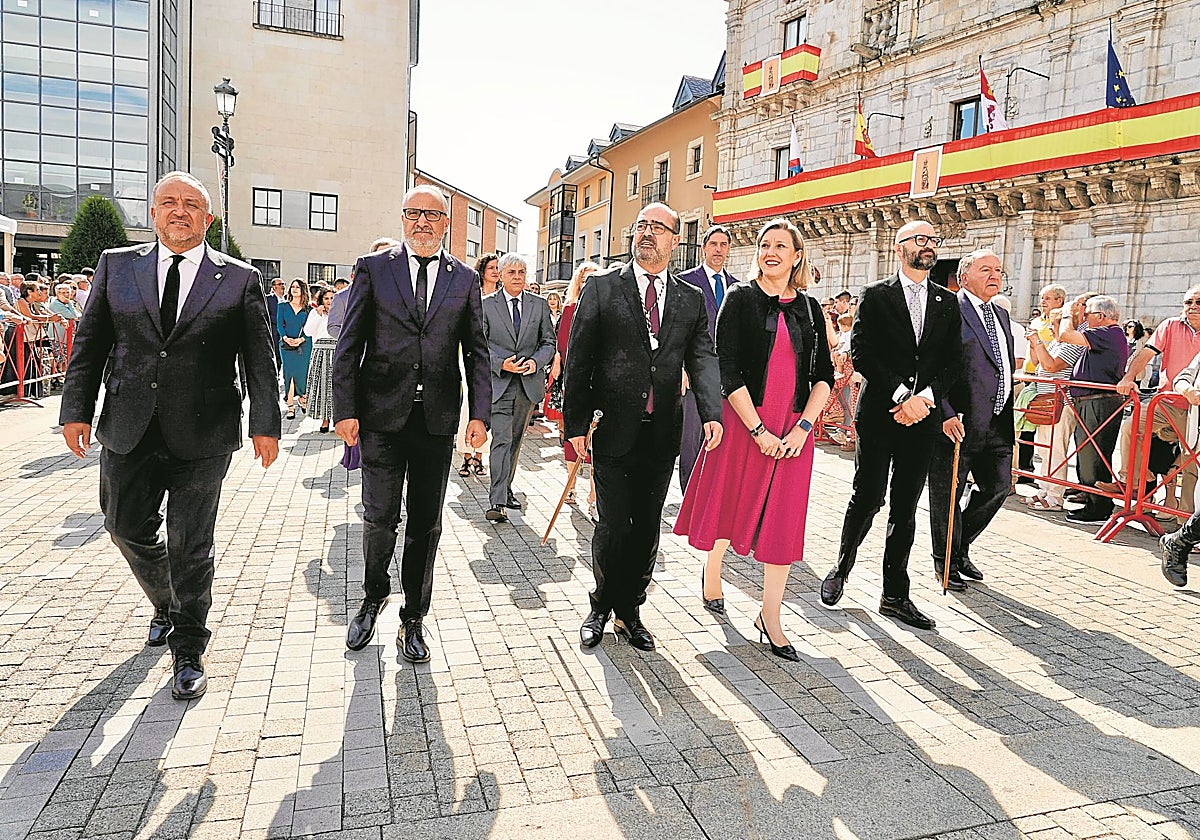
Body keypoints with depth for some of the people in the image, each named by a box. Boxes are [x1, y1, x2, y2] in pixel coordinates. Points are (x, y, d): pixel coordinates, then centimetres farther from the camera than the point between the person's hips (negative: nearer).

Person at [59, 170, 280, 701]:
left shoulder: (240, 279, 1)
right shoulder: (116, 266, 8)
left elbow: (259, 358, -1)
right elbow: (89, 343, 8)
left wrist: (265, 425, -7)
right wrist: (76, 410, 1)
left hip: (202, 437, -3)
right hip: (128, 432, 4)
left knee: (190, 547, 3)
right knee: (127, 528, 15)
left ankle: (188, 652, 19)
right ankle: (167, 606, 43)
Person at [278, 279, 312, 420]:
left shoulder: (308, 309, 8)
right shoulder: (282, 306, 11)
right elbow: (279, 324, 3)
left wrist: (301, 339, -16)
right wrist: (286, 338, -14)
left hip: (304, 344, 0)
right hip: (286, 344, 0)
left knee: (302, 374, -1)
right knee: (289, 373, -4)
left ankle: (303, 398, 27)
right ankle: (290, 407, -1)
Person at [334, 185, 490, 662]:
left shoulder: (464, 280, 9)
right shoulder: (373, 268, 4)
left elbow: (476, 353, 8)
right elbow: (348, 345, 2)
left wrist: (479, 413, -2)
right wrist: (345, 410, -5)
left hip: (437, 419, 2)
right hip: (382, 415, -1)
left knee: (426, 525, 8)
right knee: (379, 518, 2)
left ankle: (413, 619, 24)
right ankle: (374, 596, 32)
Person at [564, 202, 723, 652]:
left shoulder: (691, 299, 9)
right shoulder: (603, 286, 1)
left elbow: (703, 359, -1)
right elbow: (578, 358, -1)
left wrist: (712, 413, -18)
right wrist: (576, 422, -7)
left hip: (662, 433, 3)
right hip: (614, 428, -3)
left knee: (647, 528, 11)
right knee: (614, 527, 2)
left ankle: (629, 611, 28)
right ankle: (602, 607, 26)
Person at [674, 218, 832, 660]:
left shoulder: (809, 308, 8)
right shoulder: (740, 299, -2)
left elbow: (824, 375, 7)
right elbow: (727, 370, -10)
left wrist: (803, 427, -7)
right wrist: (758, 430, -14)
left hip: (792, 428, 3)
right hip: (742, 421, -3)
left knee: (783, 521, 3)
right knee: (730, 502, 10)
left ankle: (770, 619, 13)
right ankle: (711, 571, 39)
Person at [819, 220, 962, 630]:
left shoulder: (947, 302, 12)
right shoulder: (875, 296, 1)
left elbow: (952, 361, 8)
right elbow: (861, 352, -9)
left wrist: (924, 397, -10)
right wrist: (902, 394, -16)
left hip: (921, 417, 4)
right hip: (878, 415, -3)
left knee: (905, 510, 7)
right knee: (868, 498, -2)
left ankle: (895, 595, 16)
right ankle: (842, 567, 23)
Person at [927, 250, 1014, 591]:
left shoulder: (1001, 314, 18)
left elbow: (1007, 366, 23)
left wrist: (1008, 417, 19)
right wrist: (946, 414, -22)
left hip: (997, 424, 8)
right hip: (958, 422, -8)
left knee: (998, 487, 11)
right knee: (947, 496, 4)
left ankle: (960, 548, 31)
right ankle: (945, 563, 21)